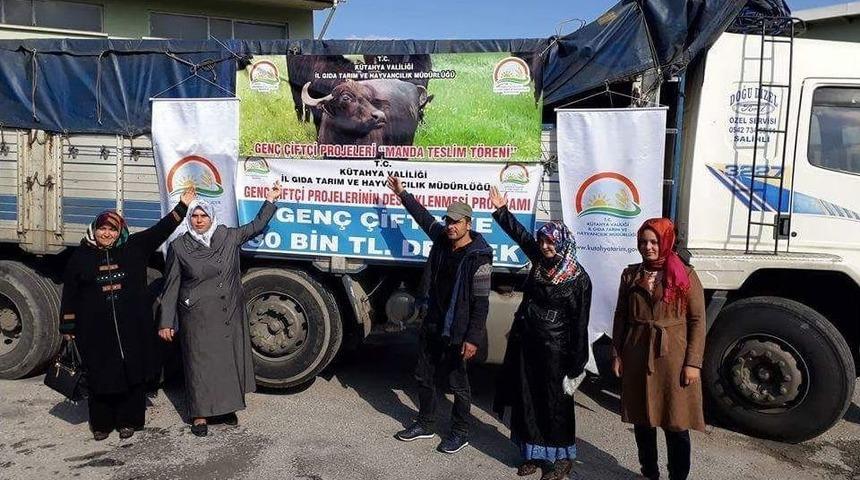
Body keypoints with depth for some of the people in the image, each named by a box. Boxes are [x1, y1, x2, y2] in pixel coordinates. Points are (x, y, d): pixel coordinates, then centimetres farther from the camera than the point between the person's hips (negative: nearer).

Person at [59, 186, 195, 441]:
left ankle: (128, 420, 20)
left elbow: (161, 230, 0)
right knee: (100, 374, 6)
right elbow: (70, 293, 5)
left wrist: (182, 207, -7)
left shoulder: (134, 247, 3)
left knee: (132, 372, 5)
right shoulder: (82, 256, 3)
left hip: (132, 327, 0)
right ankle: (101, 423, 23)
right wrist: (68, 326, 3)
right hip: (96, 330, 0)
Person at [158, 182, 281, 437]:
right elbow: (171, 287, -2)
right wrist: (166, 322, -4)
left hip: (230, 314, 3)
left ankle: (225, 407, 26)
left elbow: (256, 226, 15)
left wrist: (271, 200, 10)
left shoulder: (228, 237, 2)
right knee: (200, 361, 3)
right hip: (198, 317, -3)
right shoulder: (179, 246, -4)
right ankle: (200, 414, 15)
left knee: (230, 358, 10)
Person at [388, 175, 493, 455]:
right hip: (432, 325, 8)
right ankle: (425, 424, 35)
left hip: (457, 332, -7)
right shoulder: (442, 239, 2)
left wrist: (473, 338, -22)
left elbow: (481, 302, -20)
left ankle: (460, 432, 25)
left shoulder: (479, 258, -19)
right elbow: (424, 217, 20)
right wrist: (402, 195, 24)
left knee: (458, 383, 7)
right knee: (424, 377, 18)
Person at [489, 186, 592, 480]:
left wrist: (576, 365, -12)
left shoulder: (578, 279, -14)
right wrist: (501, 210, 13)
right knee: (527, 400, 13)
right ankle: (534, 454, 29)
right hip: (526, 343, 6)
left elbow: (579, 324, -13)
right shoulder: (540, 260, 1)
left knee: (556, 405, 6)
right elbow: (519, 234, 17)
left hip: (554, 349, -6)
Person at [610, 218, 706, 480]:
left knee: (675, 422, 3)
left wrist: (693, 362, -9)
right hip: (637, 356, 3)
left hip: (673, 358, -3)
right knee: (642, 418, 12)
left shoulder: (686, 275, -4)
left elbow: (697, 320, -5)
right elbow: (621, 317, 9)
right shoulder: (630, 275, 5)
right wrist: (616, 354, 6)